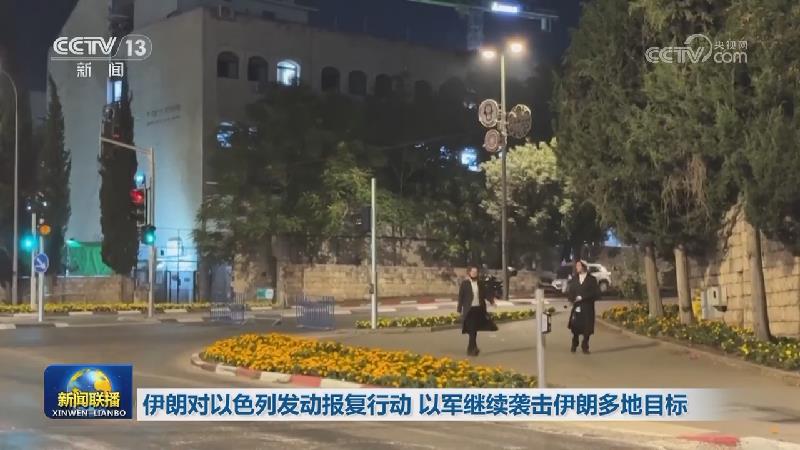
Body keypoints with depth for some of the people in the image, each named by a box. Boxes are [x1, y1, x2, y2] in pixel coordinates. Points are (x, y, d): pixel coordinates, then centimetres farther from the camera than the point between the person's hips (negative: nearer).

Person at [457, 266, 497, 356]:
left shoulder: (481, 284, 8)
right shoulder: (464, 284, -2)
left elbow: (486, 293, 5)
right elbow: (461, 297, -2)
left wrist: (491, 300, -13)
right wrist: (459, 309, -5)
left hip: (479, 309, 4)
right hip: (469, 310, -4)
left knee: (474, 329, 12)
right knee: (472, 329, -9)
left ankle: (470, 348, 25)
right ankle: (473, 348, -7)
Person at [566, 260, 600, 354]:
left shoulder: (591, 279, -1)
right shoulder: (574, 279, 9)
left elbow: (596, 293, -8)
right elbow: (569, 292, 10)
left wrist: (582, 298, -15)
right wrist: (572, 299, -12)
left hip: (587, 308, -2)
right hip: (576, 307, 2)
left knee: (587, 328, -1)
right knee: (575, 327, 0)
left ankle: (585, 346, 14)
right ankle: (574, 345, 18)